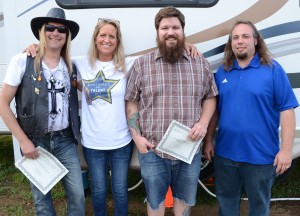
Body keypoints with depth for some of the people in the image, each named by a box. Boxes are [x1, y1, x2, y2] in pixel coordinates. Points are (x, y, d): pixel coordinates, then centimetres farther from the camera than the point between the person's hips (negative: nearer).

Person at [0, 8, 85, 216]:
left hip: (65, 140, 3)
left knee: (78, 195, 6)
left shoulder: (70, 66, 3)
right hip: (35, 141, -3)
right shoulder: (22, 61, -9)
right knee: (41, 198, 12)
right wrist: (23, 140, -11)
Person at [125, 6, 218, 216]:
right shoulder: (141, 64, -2)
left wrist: (203, 122, -9)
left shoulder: (201, 63, 2)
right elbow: (132, 103, 3)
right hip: (152, 152, -1)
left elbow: (210, 97, 9)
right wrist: (137, 136, -6)